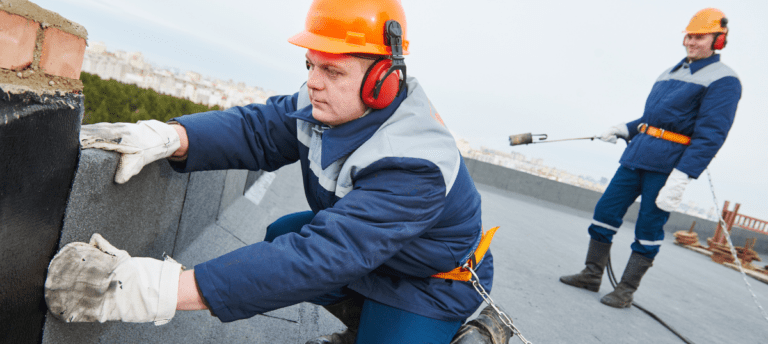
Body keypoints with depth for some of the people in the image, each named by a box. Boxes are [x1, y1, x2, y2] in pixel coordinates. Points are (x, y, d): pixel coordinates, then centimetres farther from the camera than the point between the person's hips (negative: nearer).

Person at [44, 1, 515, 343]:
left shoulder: (415, 166, -39)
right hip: (365, 247, 7)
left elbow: (323, 255, -46)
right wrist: (167, 136, -39)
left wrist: (164, 290, -51)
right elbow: (258, 128, -18)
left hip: (433, 281, -7)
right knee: (282, 236, -5)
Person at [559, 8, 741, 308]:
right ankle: (592, 275, 15)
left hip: (668, 165, -7)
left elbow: (710, 135, -14)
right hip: (637, 154, 7)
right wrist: (624, 130, 13)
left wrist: (681, 177, -22)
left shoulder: (724, 81, -5)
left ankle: (626, 290, 11)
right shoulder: (670, 72, 18)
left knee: (648, 229, -1)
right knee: (606, 210, 4)